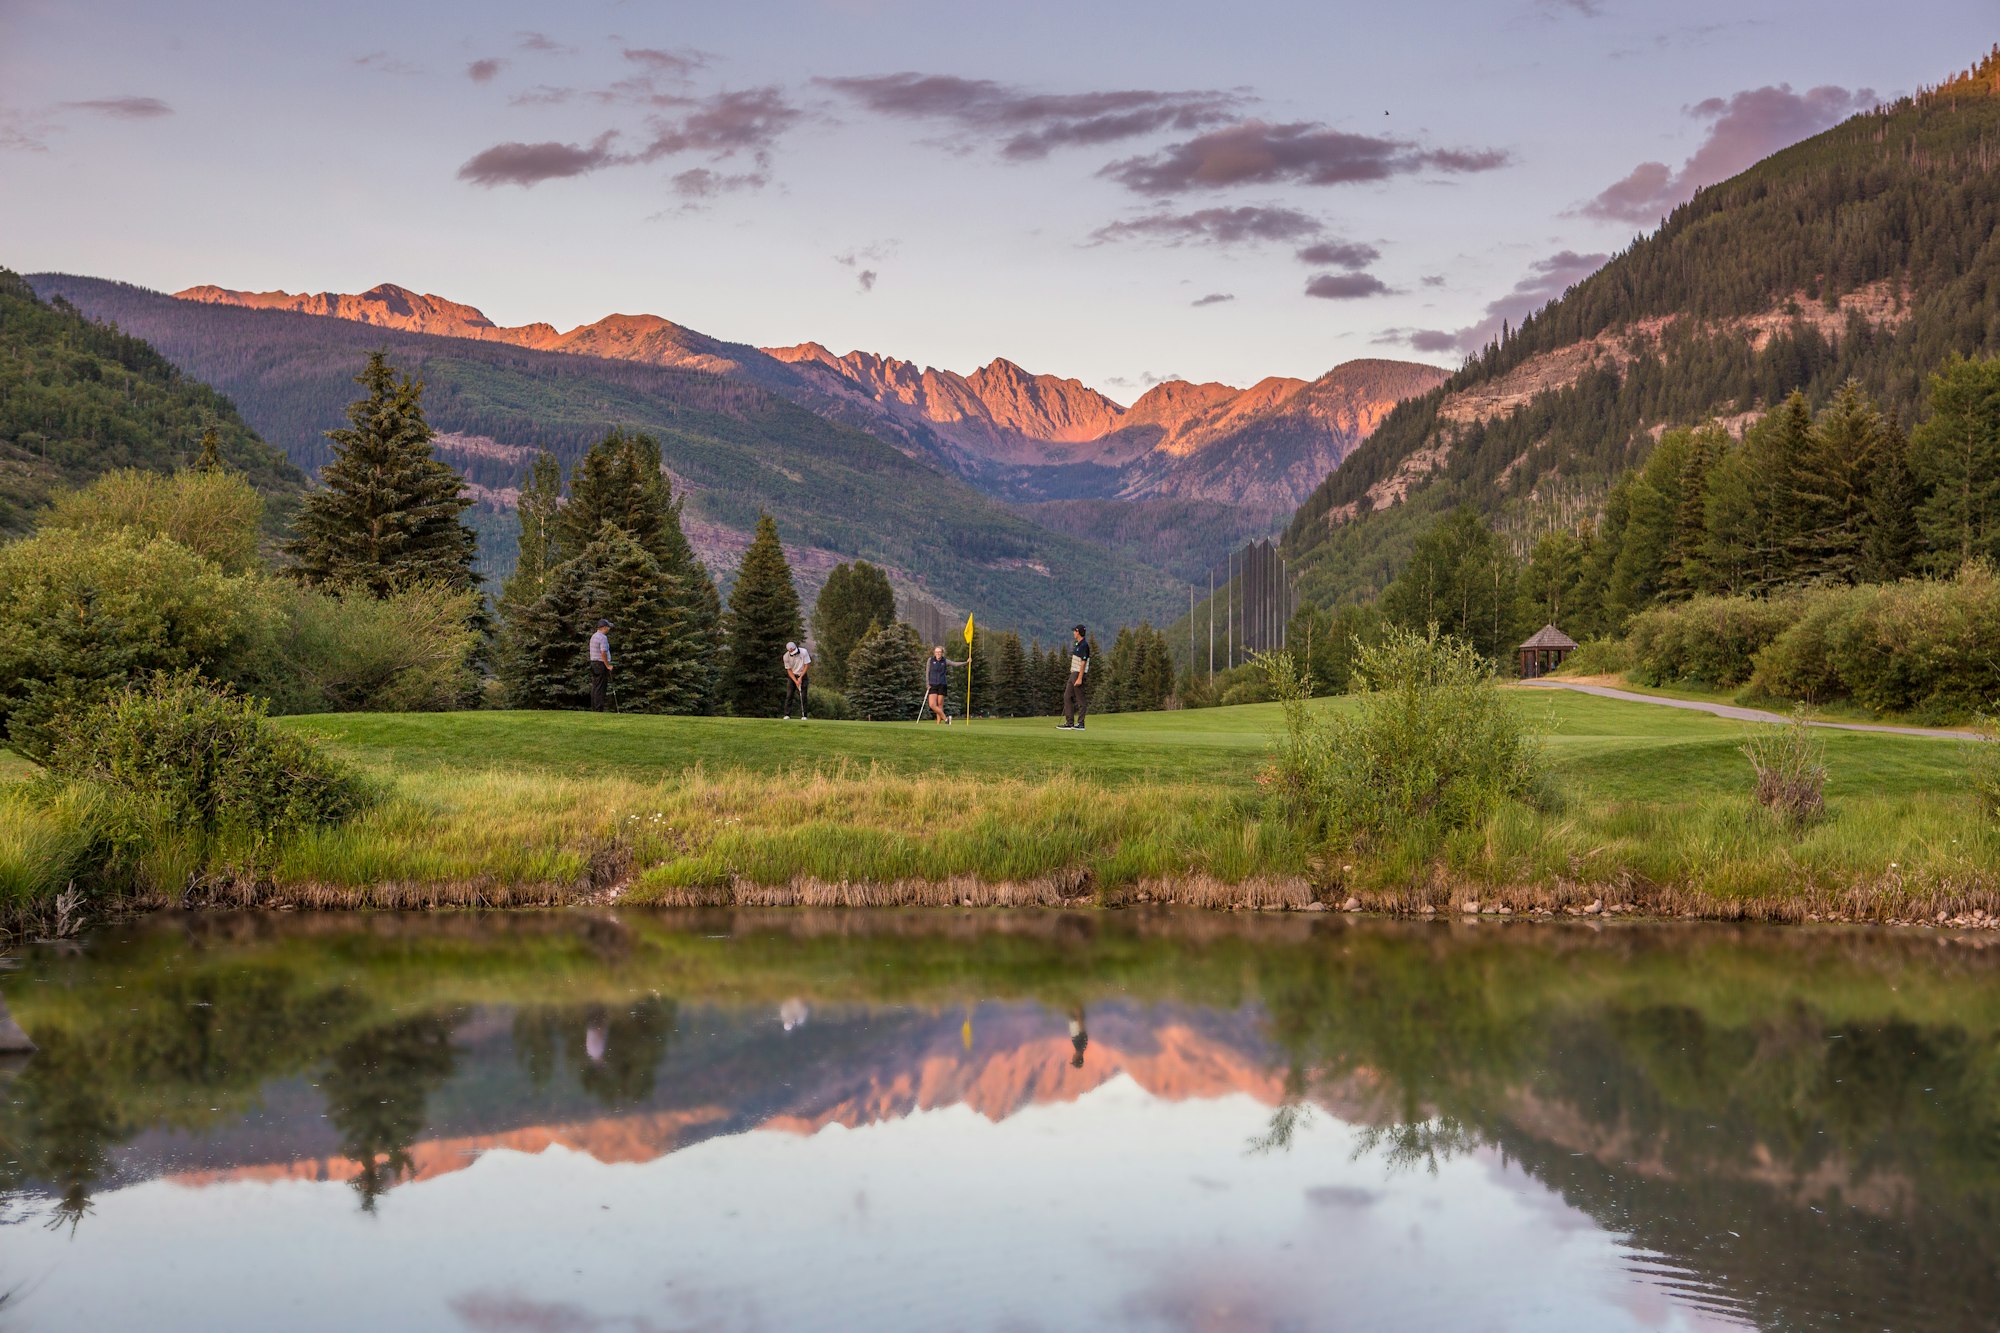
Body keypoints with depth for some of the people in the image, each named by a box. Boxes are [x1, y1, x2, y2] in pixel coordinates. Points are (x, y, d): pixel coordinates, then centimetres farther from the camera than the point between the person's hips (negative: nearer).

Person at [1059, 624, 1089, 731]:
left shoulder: (1084, 645, -15)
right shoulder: (1077, 644, 15)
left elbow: (1083, 663, -20)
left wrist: (1079, 678, -23)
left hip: (1078, 674, -10)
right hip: (1073, 674, 10)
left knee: (1079, 700, -4)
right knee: (1067, 697, 8)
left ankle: (1080, 724, 1)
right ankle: (1070, 723, 9)